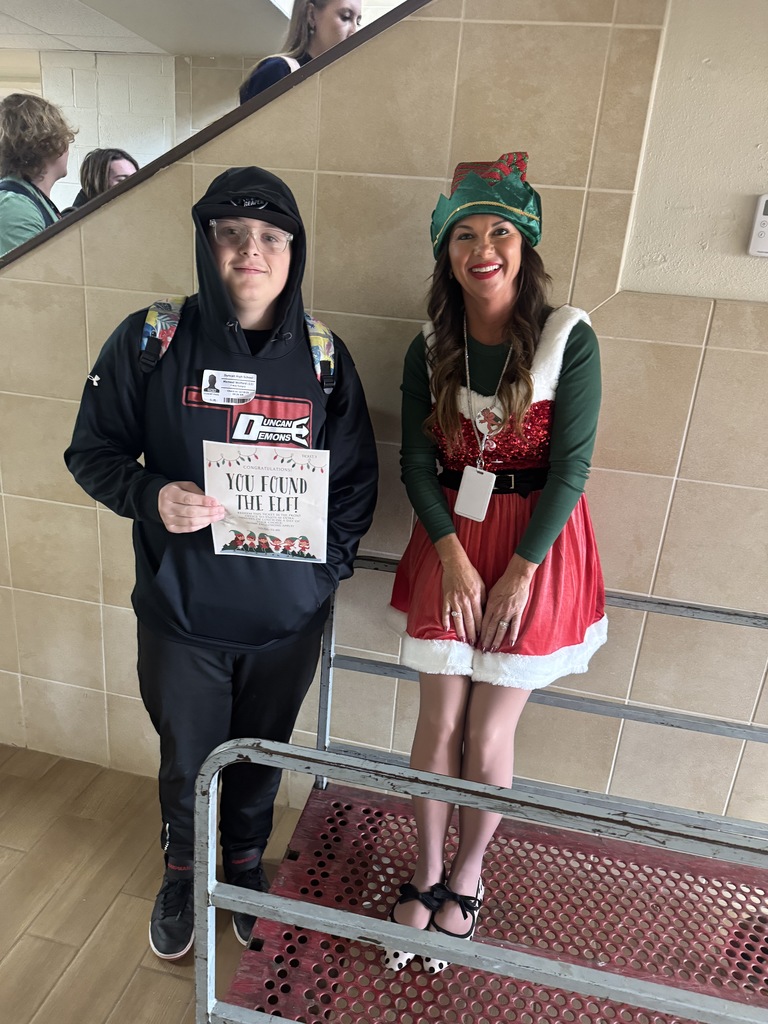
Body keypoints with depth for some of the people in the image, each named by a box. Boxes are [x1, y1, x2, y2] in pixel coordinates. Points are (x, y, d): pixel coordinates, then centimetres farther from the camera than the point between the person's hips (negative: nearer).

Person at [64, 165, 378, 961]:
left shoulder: (323, 356, -1)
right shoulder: (149, 341, -7)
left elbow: (357, 476, 4)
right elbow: (92, 452, -1)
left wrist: (329, 561, -5)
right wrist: (150, 496, -20)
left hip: (288, 616, 2)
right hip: (181, 611, -1)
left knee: (261, 755, 21)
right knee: (187, 761, 19)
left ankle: (245, 863, 52)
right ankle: (183, 871, 51)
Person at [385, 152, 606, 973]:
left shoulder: (568, 340, -9)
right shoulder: (430, 351, 1)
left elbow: (570, 468, -10)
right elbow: (417, 464, 0)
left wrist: (521, 570, -11)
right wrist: (453, 556, -10)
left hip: (536, 548, -2)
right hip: (450, 544, 3)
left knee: (489, 736, 7)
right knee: (438, 726, 9)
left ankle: (466, 879, 35)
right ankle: (426, 875, 34)